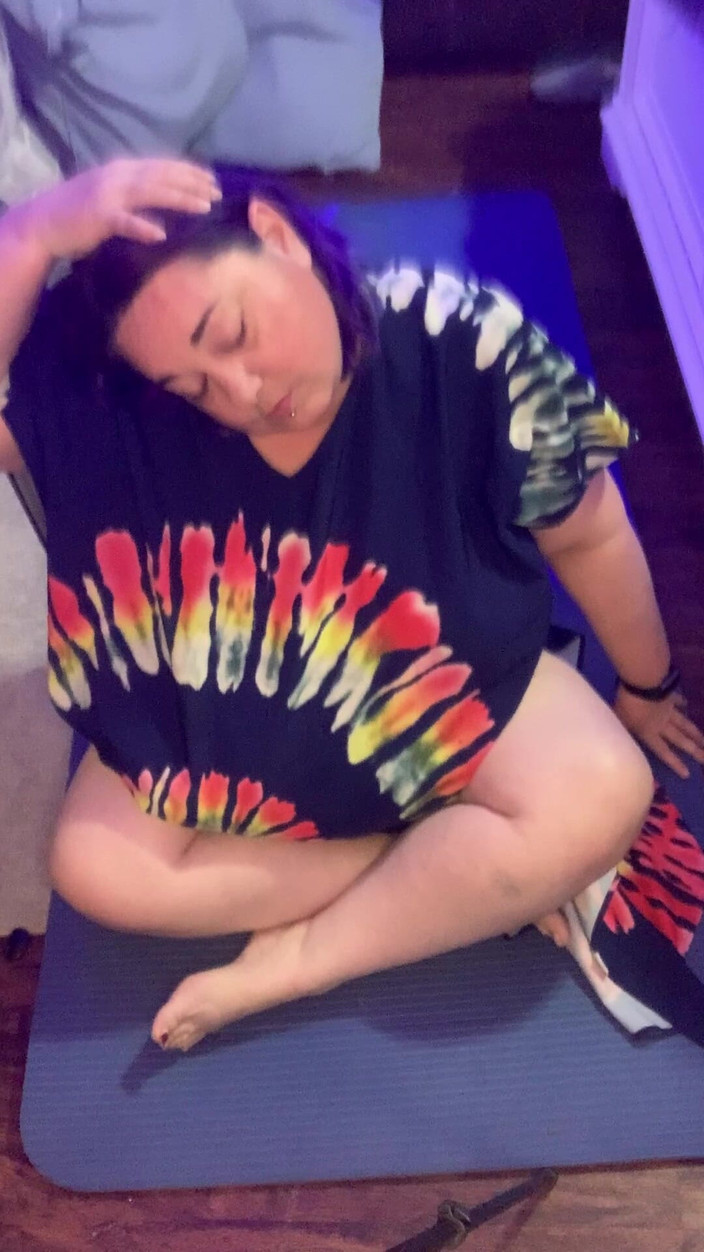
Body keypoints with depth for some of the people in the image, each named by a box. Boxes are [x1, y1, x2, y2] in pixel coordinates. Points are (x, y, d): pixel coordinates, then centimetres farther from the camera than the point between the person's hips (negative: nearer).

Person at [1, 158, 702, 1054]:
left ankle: (295, 961, -13)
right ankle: (456, 875, -10)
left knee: (602, 799, -26)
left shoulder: (463, 346, -25)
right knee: (95, 870, -17)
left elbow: (588, 535, -10)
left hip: (443, 690, -1)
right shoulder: (103, 392, -20)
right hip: (221, 727, 2)